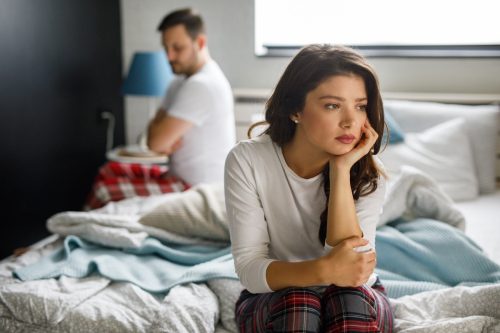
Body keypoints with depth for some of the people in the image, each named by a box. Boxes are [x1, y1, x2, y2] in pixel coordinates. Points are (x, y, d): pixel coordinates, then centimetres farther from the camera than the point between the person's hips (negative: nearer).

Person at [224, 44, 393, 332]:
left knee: (351, 298, -31)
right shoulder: (248, 160, -18)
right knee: (296, 299, -33)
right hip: (272, 300, -1)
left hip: (359, 302, 1)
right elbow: (250, 270, -21)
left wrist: (341, 170, -30)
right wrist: (322, 270, -40)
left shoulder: (367, 172, -16)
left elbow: (354, 273, -27)